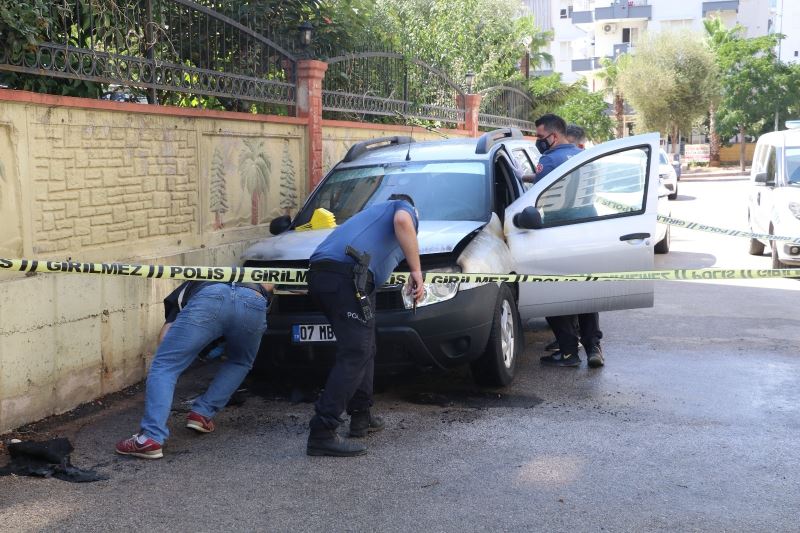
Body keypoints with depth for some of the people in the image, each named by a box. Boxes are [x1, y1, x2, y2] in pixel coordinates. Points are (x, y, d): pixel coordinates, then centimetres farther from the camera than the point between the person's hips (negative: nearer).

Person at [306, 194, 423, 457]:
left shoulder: (373, 212, 41)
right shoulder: (406, 208, 18)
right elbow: (402, 221, -7)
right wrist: (416, 271, -8)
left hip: (318, 272, 9)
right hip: (347, 275, -9)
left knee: (364, 349, 21)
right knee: (354, 354, -10)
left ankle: (361, 417, 27)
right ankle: (322, 433, -16)